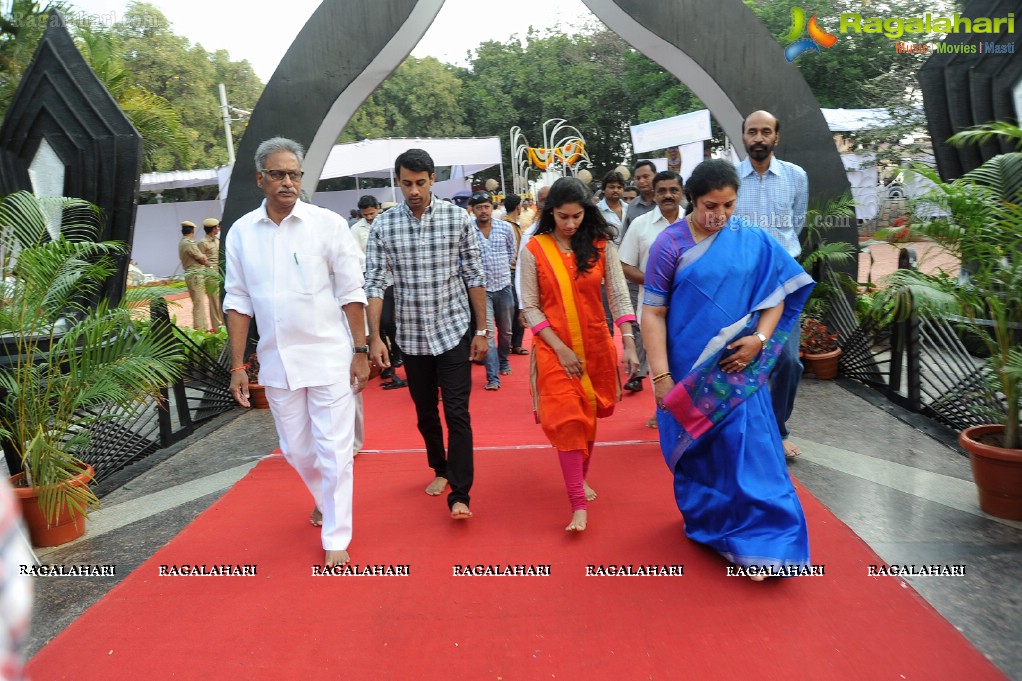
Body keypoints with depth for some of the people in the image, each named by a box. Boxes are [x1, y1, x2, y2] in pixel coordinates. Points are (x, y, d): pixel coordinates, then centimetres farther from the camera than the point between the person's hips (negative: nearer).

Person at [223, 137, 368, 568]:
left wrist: (360, 351, -5)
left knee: (334, 451, 1)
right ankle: (326, 500, 45)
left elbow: (351, 293, -4)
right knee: (296, 450, 16)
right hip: (278, 362, 4)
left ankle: (336, 538, 17)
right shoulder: (241, 232, 2)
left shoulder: (328, 224, -6)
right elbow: (238, 302, 6)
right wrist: (238, 365, 3)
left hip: (329, 357, -3)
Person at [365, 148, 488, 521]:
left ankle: (460, 495, 3)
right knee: (425, 412, 16)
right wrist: (374, 337, -10)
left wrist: (481, 329, -2)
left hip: (454, 330, -2)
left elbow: (474, 276, -2)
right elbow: (374, 284, -4)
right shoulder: (383, 225, -4)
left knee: (457, 413, -5)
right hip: (412, 335, 2)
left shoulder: (457, 217, -5)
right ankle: (440, 469, 39)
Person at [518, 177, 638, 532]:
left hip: (596, 344, 3)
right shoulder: (534, 250, -6)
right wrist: (560, 347, -12)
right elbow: (529, 307, -5)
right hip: (554, 347, -2)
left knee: (588, 417, 14)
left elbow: (619, 295, -2)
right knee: (566, 420, -8)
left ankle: (580, 479, 36)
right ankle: (579, 504, -2)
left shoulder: (602, 245, -1)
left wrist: (628, 343, -12)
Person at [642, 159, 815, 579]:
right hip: (689, 370, -1)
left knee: (749, 449, -1)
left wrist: (759, 338, -12)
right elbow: (653, 312, -8)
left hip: (738, 367, 1)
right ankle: (705, 521, 35)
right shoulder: (670, 244, -7)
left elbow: (777, 294, 6)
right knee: (698, 450, 13)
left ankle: (760, 540, 10)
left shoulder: (753, 241, 0)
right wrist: (661, 375, -13)